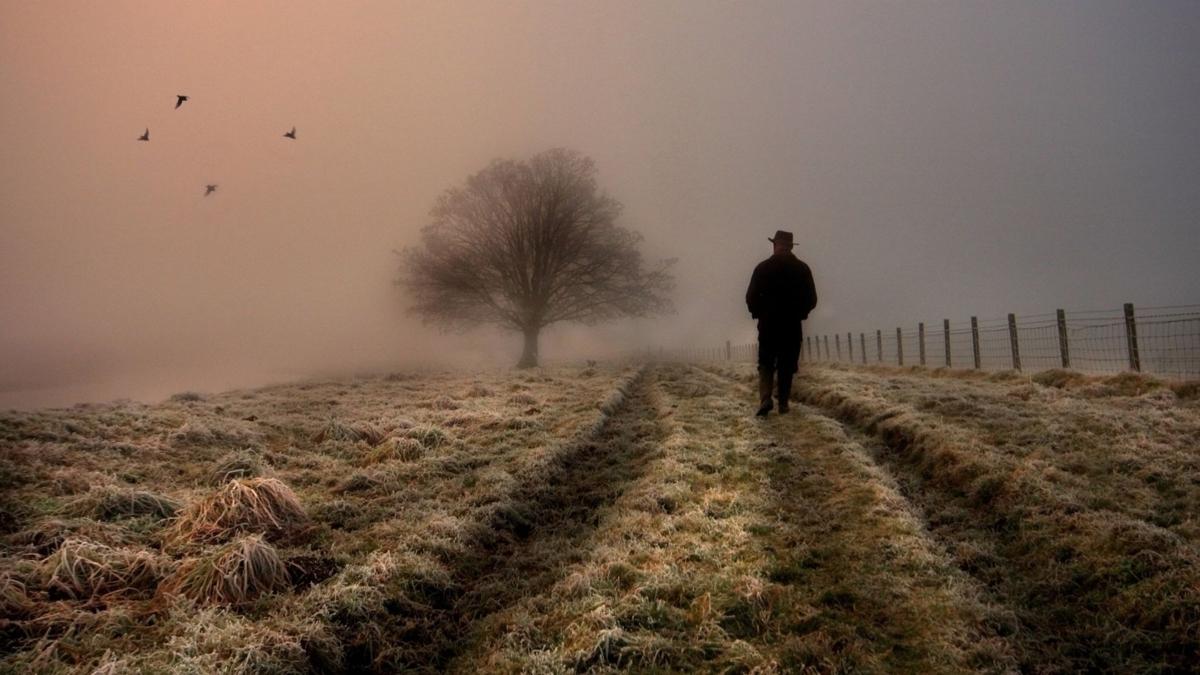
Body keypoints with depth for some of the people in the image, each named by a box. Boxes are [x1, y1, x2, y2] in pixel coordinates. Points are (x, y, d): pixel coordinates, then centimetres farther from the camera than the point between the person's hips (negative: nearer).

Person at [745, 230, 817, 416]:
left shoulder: (763, 268, -4)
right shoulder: (802, 268, 0)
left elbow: (751, 298, -5)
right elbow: (812, 299, 1)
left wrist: (759, 314, 13)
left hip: (768, 325, -1)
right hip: (793, 326, 1)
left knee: (766, 364, 6)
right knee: (787, 366, 10)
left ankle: (765, 398, -13)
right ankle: (783, 403, 9)